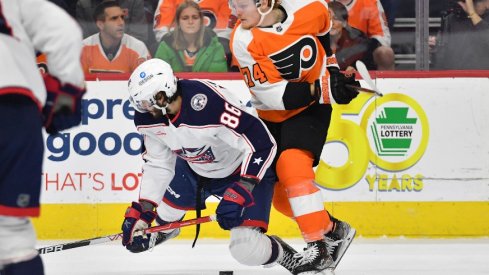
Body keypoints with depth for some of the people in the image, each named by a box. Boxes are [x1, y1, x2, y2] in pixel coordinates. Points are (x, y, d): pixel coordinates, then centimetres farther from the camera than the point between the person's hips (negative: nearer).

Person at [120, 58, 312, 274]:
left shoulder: (209, 104, -40)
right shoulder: (149, 117, -16)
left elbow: (262, 144, -36)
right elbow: (157, 164, -2)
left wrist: (240, 194, -40)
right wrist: (141, 209, -7)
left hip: (247, 168, -7)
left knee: (247, 250, -18)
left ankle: (288, 257, 12)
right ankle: (164, 229, 51)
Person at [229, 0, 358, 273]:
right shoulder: (243, 41, -20)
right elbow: (274, 95, -25)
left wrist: (333, 69, 8)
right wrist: (324, 89, -34)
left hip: (312, 107, -3)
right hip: (272, 115, 3)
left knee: (292, 165, -25)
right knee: (278, 192, 4)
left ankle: (320, 247, -24)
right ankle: (332, 230, 23)